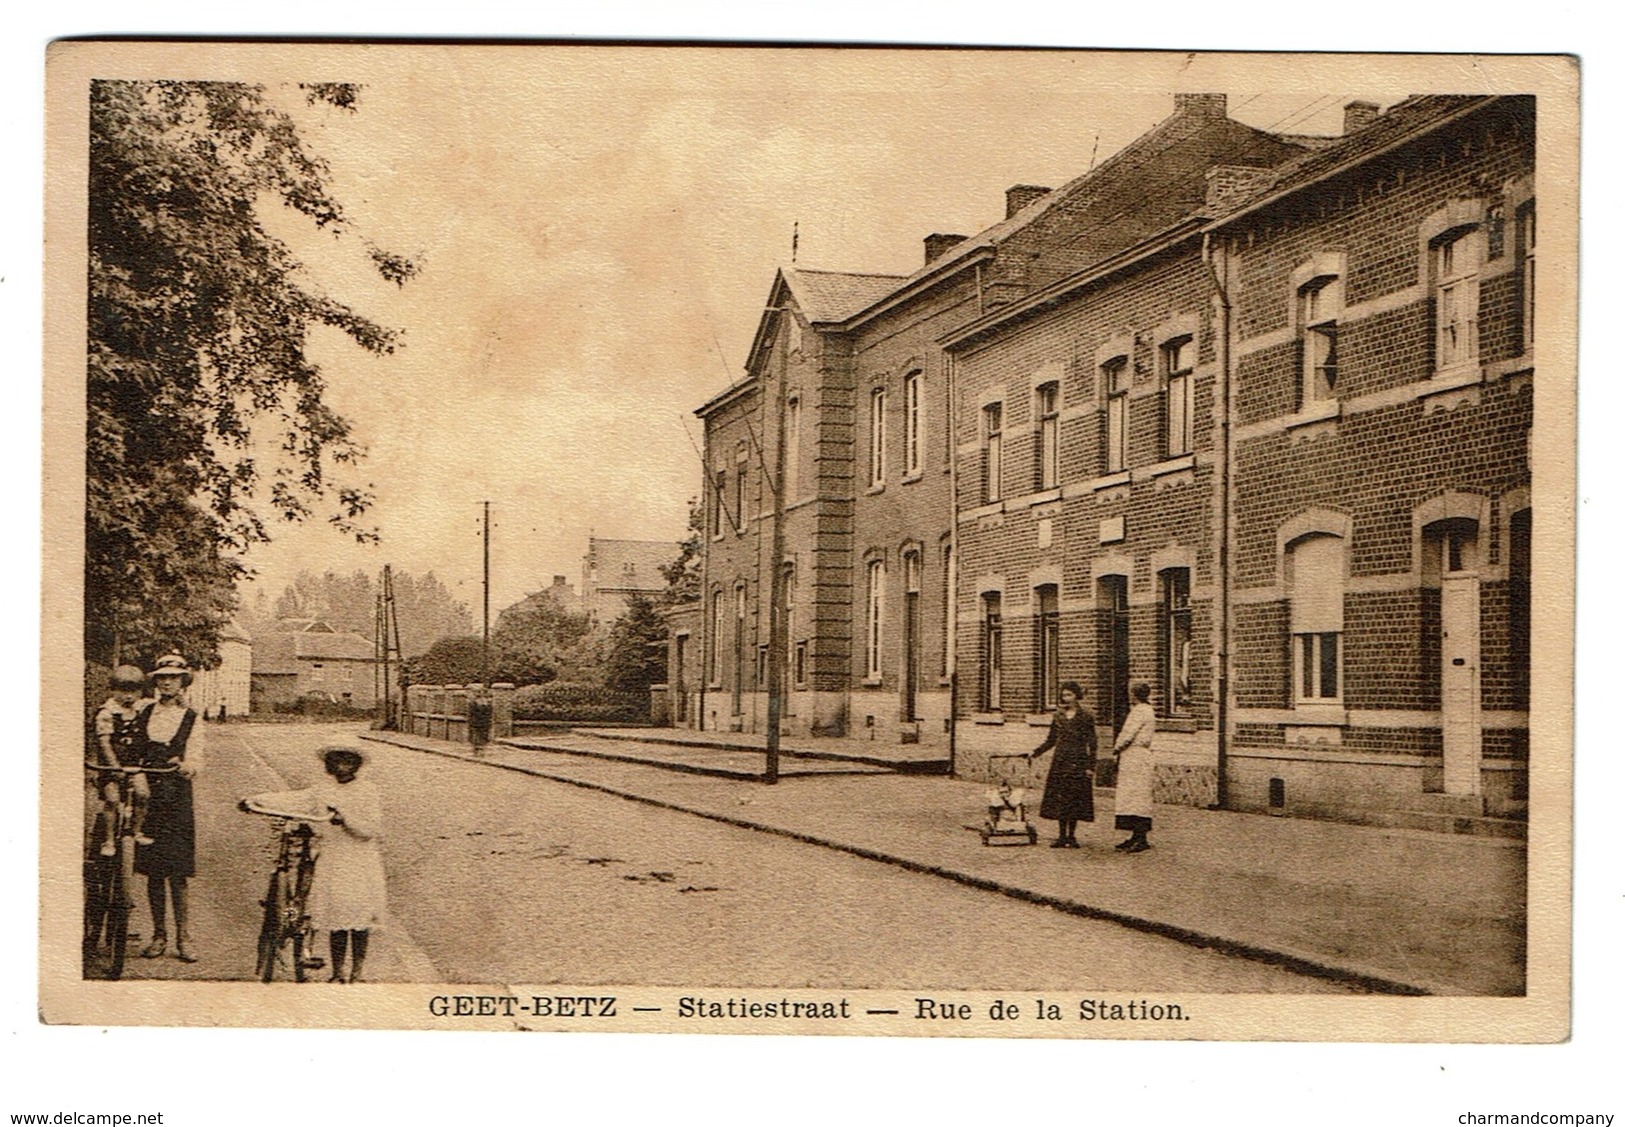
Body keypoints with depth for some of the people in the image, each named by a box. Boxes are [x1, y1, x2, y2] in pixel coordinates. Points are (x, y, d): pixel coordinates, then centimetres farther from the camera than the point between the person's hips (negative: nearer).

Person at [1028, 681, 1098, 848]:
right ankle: (1061, 836, 6)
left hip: (1078, 761, -4)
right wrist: (1035, 753, 6)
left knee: (1074, 798, -2)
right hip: (1060, 761, 4)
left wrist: (1090, 766, -8)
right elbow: (1051, 740, 16)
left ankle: (1071, 836, 7)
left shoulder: (1086, 716, -1)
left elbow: (1091, 743, -2)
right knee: (1059, 797, 0)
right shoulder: (1059, 716, 11)